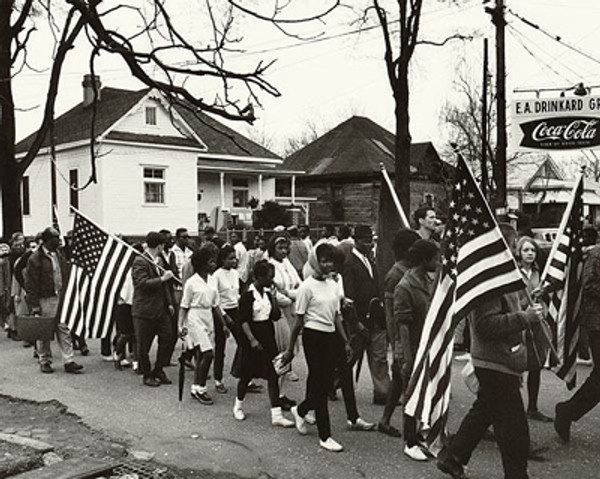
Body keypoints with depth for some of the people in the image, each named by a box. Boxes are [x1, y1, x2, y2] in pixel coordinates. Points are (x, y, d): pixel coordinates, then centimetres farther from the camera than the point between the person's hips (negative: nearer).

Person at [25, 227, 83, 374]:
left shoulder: (59, 255, 9)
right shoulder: (35, 259, -11)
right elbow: (31, 284, -11)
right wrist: (34, 305, -14)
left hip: (60, 297, 5)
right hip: (44, 300, -5)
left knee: (64, 330, 3)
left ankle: (69, 362, 5)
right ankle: (45, 361, 20)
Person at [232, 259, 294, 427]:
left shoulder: (267, 292, 8)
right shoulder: (248, 295, -12)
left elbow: (276, 316, 4)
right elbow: (243, 320, -15)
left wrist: (273, 297, -4)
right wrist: (252, 340, -21)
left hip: (268, 335, 6)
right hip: (252, 334, -6)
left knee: (273, 374, 0)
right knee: (247, 374, 8)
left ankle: (276, 415, 1)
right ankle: (238, 406, 33)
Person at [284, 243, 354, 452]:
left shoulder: (333, 285, 9)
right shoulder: (307, 286, -10)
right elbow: (299, 320, -8)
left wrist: (346, 341, 11)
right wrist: (290, 349, -5)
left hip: (330, 336, 7)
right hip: (313, 336, -7)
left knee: (326, 383, 10)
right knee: (319, 385, -2)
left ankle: (300, 410, 38)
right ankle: (325, 436, 7)